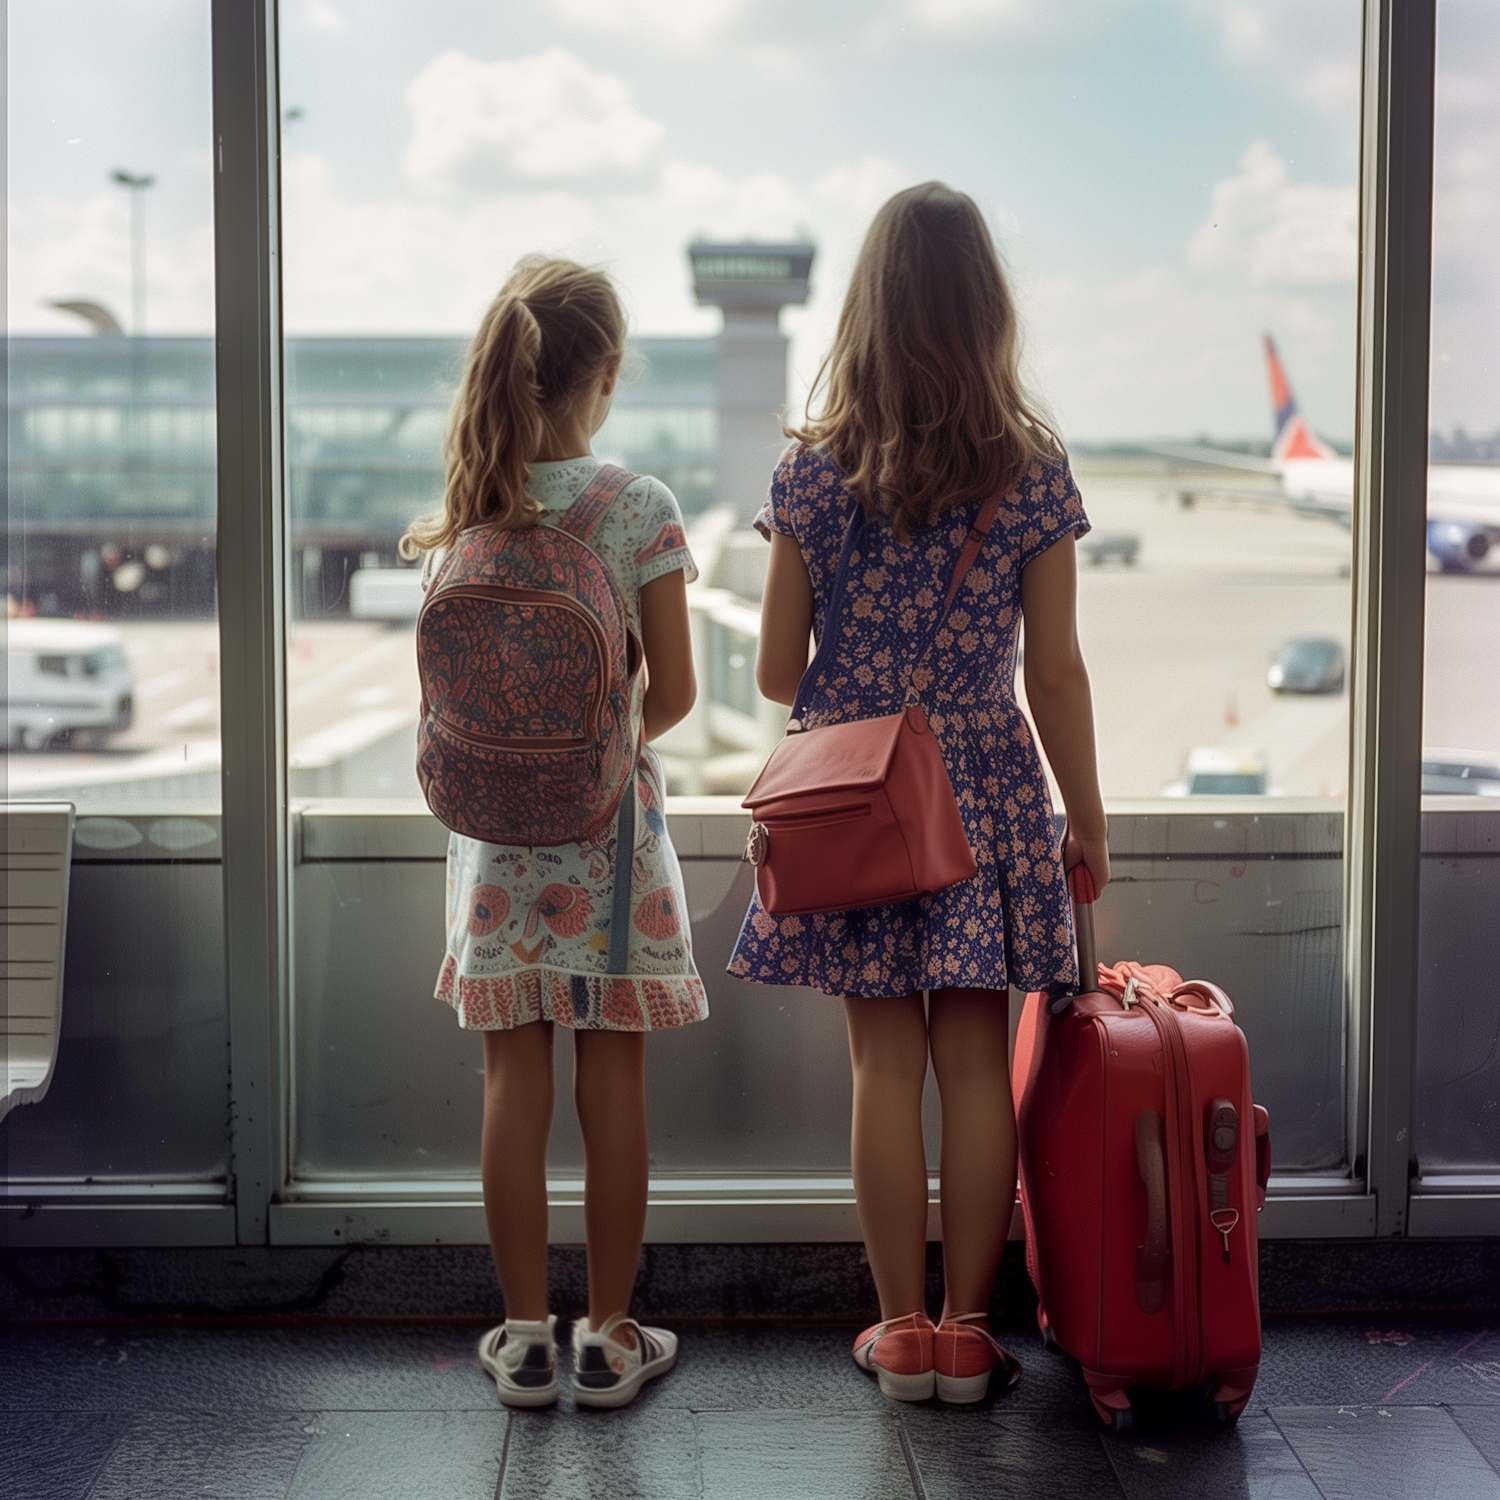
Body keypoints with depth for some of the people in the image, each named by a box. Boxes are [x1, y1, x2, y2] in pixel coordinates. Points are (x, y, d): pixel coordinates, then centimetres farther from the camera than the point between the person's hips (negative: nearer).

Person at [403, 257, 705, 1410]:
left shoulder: (464, 517, -2)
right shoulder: (639, 507, -11)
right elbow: (675, 693, -8)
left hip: (497, 829, 3)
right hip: (609, 827, -3)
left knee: (516, 1084, 9)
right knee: (614, 1086, 7)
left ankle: (525, 1336, 16)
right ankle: (609, 1337, 15)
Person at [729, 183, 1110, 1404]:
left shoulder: (814, 469, -4)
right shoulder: (1032, 470, -5)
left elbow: (776, 673, -1)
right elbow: (1055, 670, -3)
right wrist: (1089, 819, 7)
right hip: (988, 792, 0)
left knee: (886, 1063, 7)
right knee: (978, 1063, 7)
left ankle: (902, 1330, 15)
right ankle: (968, 1330, 15)